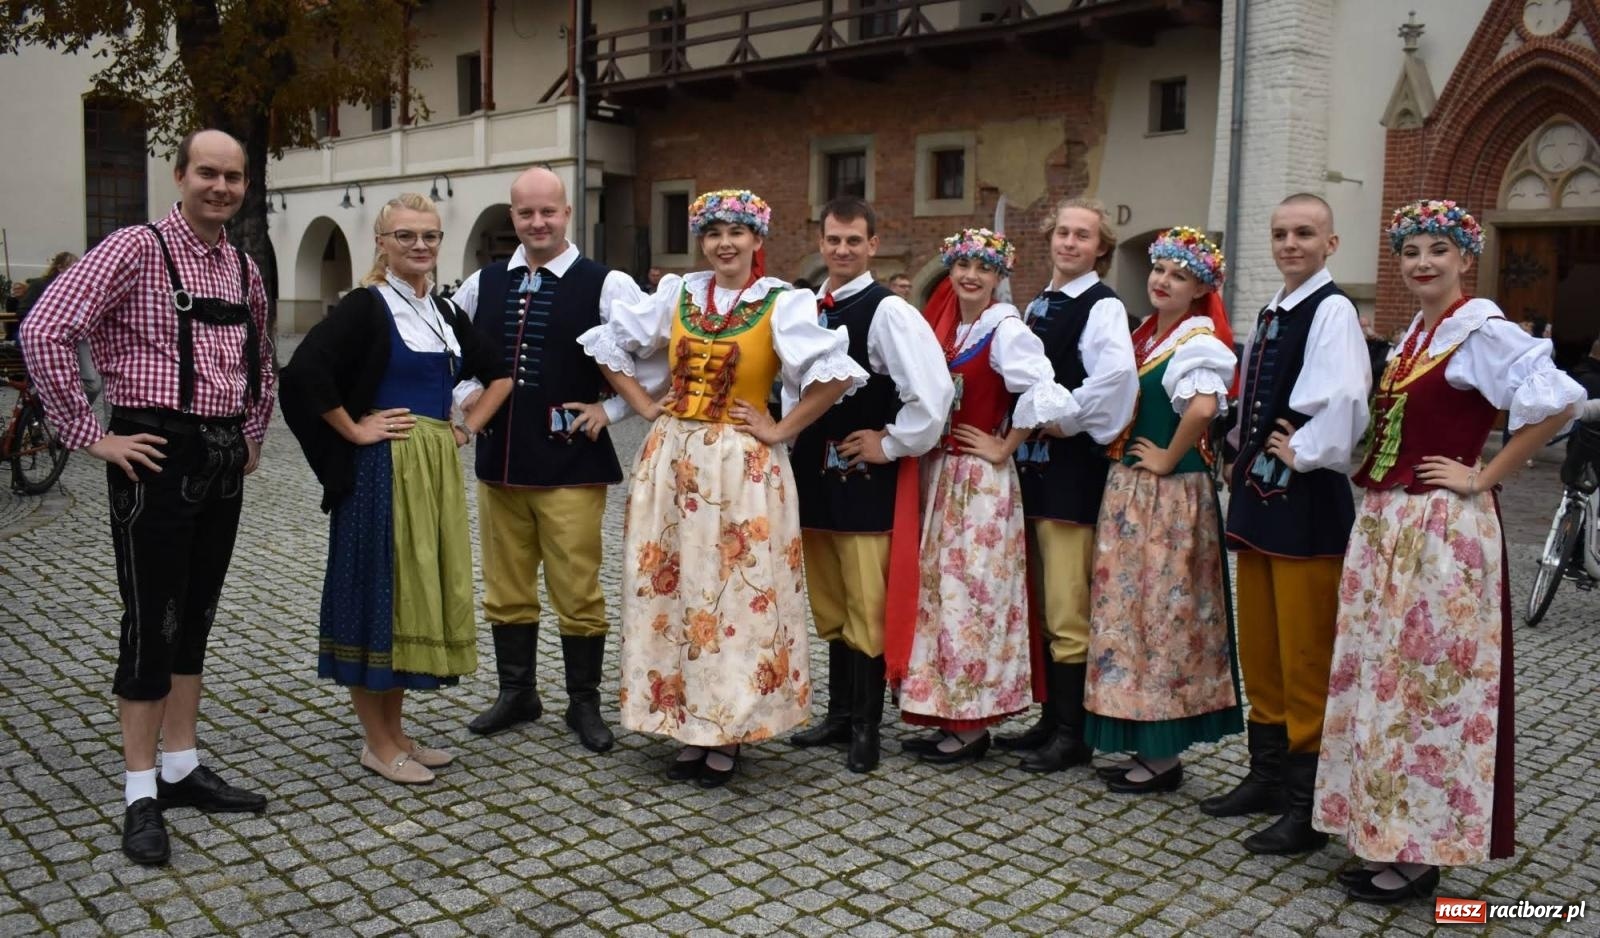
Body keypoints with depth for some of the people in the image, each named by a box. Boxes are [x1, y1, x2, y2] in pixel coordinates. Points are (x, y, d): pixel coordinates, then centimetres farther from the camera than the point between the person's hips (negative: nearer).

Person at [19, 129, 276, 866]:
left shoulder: (244, 268, 11)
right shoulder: (137, 249, -9)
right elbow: (44, 332, -16)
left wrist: (252, 436, 15)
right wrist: (92, 437, -15)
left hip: (223, 459, 7)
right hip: (157, 454, -6)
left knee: (196, 618, 13)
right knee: (151, 622, -1)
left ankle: (181, 769, 25)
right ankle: (141, 793, 10)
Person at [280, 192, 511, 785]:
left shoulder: (444, 311, 12)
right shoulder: (366, 306, -7)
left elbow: (498, 374, 22)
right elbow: (304, 371, -21)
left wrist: (467, 428, 10)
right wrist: (354, 430, -15)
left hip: (437, 468, 7)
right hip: (382, 468, -7)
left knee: (422, 592, 11)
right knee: (378, 592, 0)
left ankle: (395, 730, 25)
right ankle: (376, 742, 13)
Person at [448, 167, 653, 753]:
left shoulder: (606, 285, -7)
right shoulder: (483, 283, 9)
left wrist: (610, 409, -8)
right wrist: (466, 395, 9)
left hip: (572, 464, -5)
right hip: (499, 458, 5)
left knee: (578, 592, 3)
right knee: (506, 589, 14)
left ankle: (584, 703, 19)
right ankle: (516, 693, 31)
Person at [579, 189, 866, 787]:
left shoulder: (782, 303, -6)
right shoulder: (678, 294, 7)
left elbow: (836, 372, -18)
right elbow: (609, 342, 16)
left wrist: (780, 430, -14)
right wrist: (643, 405, 7)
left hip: (742, 467, -4)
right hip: (672, 458, 5)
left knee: (735, 594, 1)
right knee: (672, 591, 8)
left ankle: (726, 737, 15)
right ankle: (687, 727, 21)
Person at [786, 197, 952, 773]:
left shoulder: (888, 311, -12)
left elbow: (933, 392, -23)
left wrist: (892, 444, -14)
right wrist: (791, 437, 11)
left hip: (866, 481, -7)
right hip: (814, 473, 7)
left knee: (866, 609, 0)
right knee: (829, 606, 16)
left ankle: (866, 728, 14)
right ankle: (839, 714, 30)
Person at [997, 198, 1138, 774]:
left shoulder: (1103, 307, -9)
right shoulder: (1036, 306, 16)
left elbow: (1115, 375, -28)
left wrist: (1065, 421, -18)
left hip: (1072, 468, -8)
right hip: (1032, 466, 9)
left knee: (1067, 610, -5)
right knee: (1042, 608, 14)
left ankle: (1072, 735, 6)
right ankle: (1051, 719, 25)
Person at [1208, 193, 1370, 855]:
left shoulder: (1331, 310, -13)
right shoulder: (1269, 315, 14)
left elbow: (1345, 397, -28)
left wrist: (1304, 455, -16)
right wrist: (1242, 454, 13)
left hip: (1306, 501, -9)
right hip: (1257, 495, 9)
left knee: (1306, 658, -1)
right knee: (1259, 649, 16)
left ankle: (1307, 803, 11)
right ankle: (1268, 774, 30)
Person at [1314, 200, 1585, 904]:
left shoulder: (1481, 328, -10)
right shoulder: (1414, 333, 14)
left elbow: (1558, 400, -22)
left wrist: (1485, 478, -16)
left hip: (1443, 529, -8)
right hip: (1384, 525, 8)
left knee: (1430, 684, -1)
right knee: (1383, 677, 11)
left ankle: (1421, 853, 11)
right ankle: (1387, 834, 23)